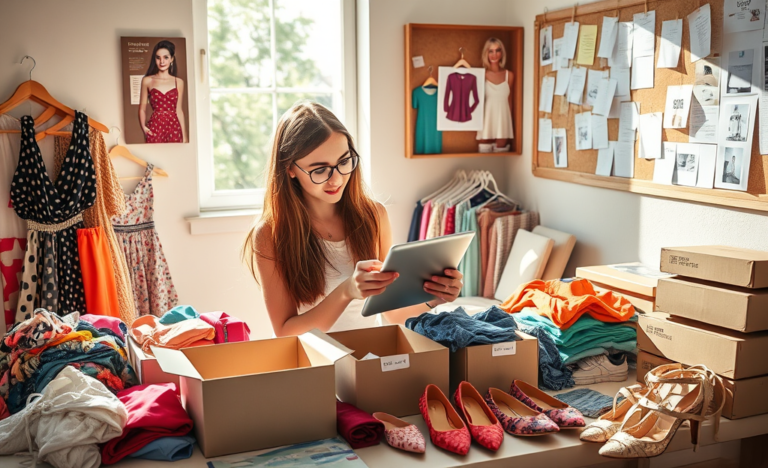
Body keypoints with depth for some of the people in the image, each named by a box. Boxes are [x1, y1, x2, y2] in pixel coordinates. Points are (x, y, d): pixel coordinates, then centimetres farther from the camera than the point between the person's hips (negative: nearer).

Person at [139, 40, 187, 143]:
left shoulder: (178, 82, 8)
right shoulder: (147, 81, 4)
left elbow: (179, 110, 10)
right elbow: (142, 108, 5)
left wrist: (184, 136, 7)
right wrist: (143, 126, -13)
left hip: (174, 127, 1)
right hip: (155, 127, -1)